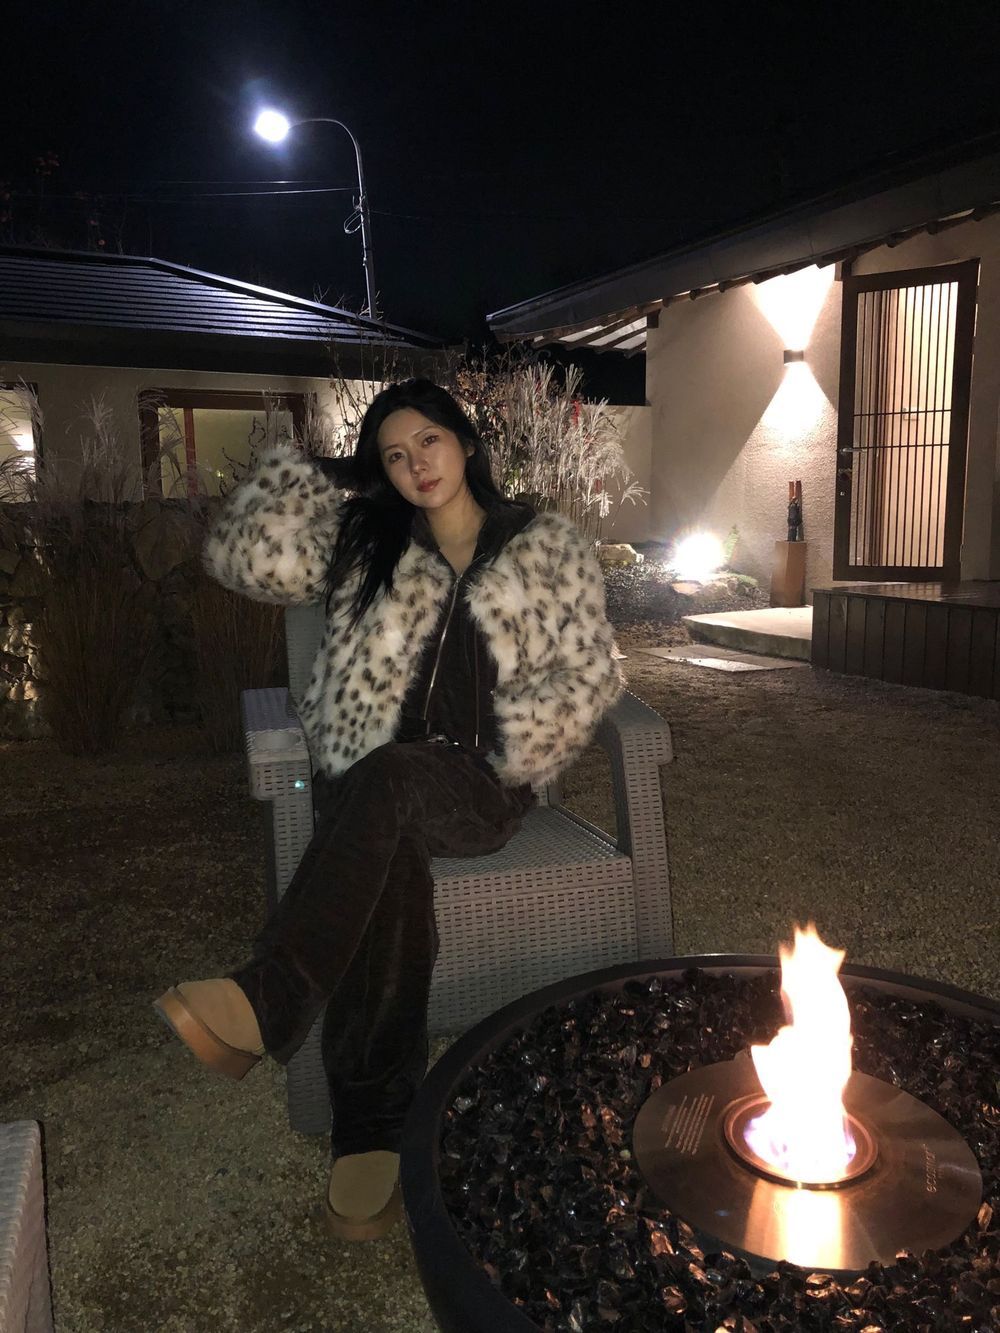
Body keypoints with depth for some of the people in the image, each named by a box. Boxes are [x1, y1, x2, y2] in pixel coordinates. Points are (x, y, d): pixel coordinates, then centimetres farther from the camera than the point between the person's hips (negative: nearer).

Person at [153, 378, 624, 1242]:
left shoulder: (548, 547, 10)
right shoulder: (367, 542, 14)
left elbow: (588, 673, 5)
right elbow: (249, 559, 2)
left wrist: (506, 750, -8)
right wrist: (315, 473, 5)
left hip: (480, 784, -1)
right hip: (374, 782, 2)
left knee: (389, 779, -36)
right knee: (391, 867, -33)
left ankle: (267, 1003, -44)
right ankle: (373, 1132, -28)